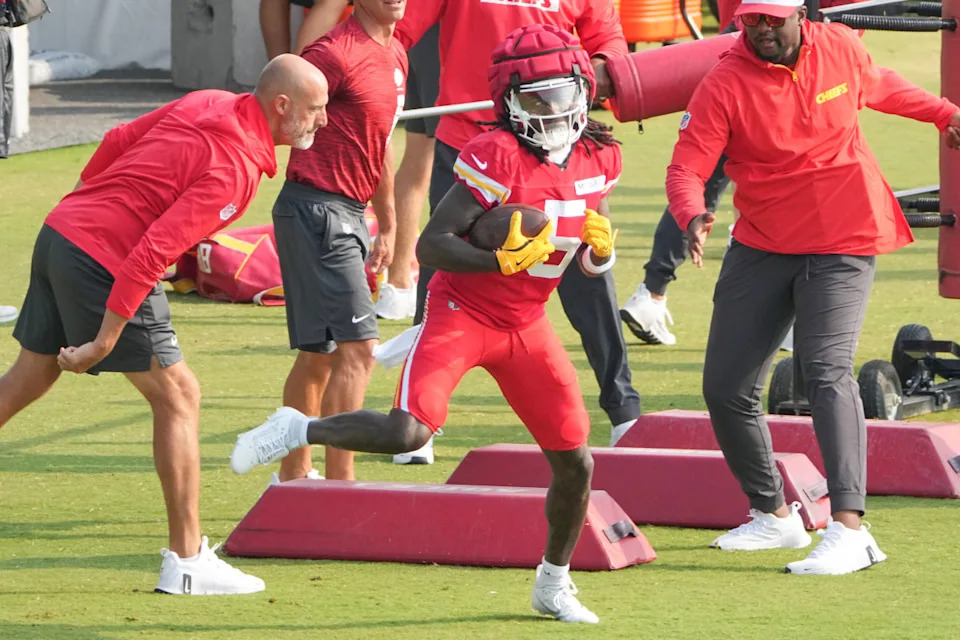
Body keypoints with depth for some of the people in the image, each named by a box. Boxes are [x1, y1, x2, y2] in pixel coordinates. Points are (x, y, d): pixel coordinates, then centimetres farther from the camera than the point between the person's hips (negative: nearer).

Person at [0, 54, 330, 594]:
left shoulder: (207, 104, 7)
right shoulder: (233, 166, -19)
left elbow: (117, 141, 19)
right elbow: (153, 250, -26)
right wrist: (104, 341, -24)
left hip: (59, 231, 9)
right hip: (103, 261, -9)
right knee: (178, 396, -1)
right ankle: (187, 560, 0)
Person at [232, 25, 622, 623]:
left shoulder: (598, 159, 1)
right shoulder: (496, 156, -20)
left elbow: (592, 259, 15)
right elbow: (432, 245, -21)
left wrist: (600, 249, -9)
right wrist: (501, 261, -34)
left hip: (526, 326, 6)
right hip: (462, 311, -6)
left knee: (576, 462, 5)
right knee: (408, 432, -26)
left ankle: (554, 584, 27)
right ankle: (296, 431, 0)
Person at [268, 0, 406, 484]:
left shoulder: (394, 57, 15)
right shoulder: (336, 53, -15)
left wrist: (388, 226, 29)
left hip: (348, 216, 10)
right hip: (317, 212, -10)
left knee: (320, 354, 17)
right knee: (357, 349, -14)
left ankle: (293, 476, 27)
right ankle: (340, 486, -14)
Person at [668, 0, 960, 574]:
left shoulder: (840, 48, -4)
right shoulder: (724, 87, -11)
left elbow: (878, 87, 20)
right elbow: (686, 168, -17)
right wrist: (693, 216, -38)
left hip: (843, 245, -2)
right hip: (761, 248, 2)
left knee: (827, 371, -22)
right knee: (726, 389, 4)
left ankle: (849, 528, -31)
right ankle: (774, 516, 26)